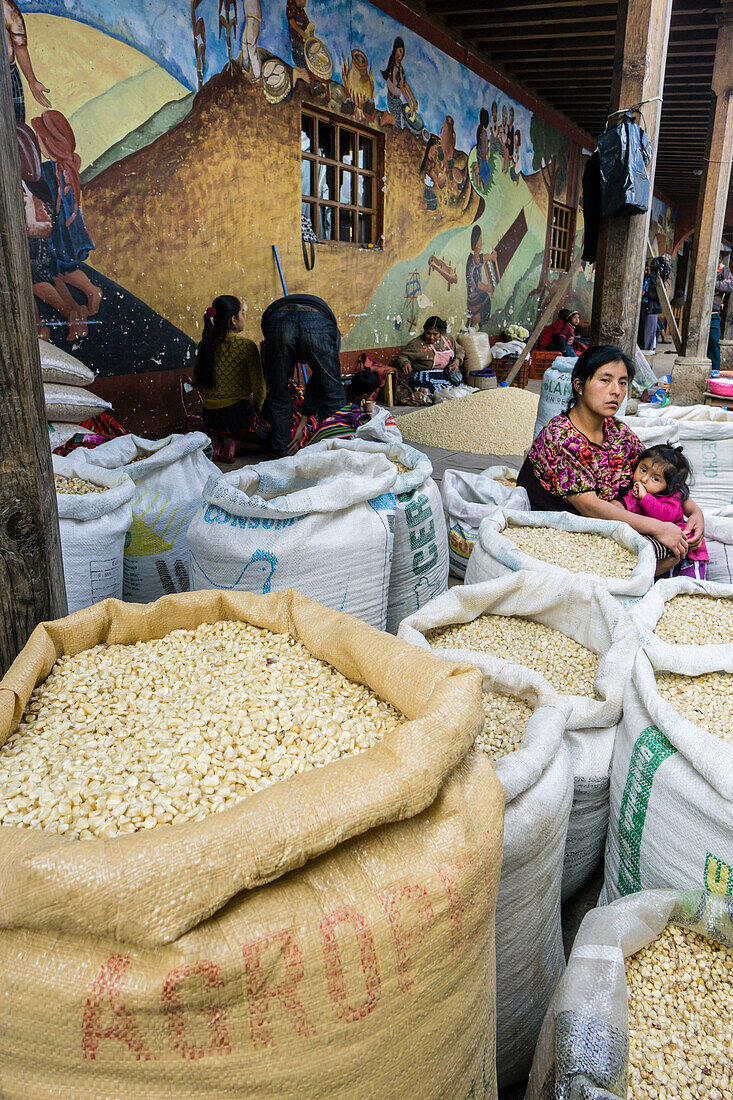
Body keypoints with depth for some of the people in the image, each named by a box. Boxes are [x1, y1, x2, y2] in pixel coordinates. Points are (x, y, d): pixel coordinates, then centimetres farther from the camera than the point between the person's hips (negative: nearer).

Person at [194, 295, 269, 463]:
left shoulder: (204, 345, 3)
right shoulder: (246, 346, -12)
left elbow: (198, 382, 11)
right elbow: (258, 385, -9)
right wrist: (258, 405, 11)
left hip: (210, 418, 6)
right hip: (238, 414, -6)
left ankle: (217, 442, 6)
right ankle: (231, 442, -6)